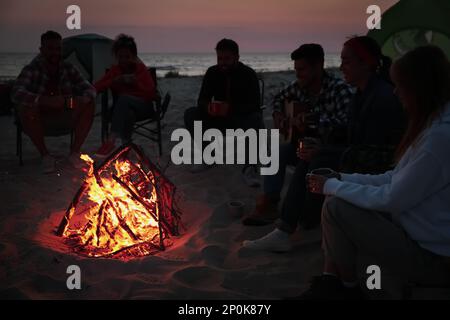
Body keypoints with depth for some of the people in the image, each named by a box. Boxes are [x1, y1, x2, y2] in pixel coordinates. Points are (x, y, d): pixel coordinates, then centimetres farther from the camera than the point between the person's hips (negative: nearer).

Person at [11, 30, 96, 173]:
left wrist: (80, 100, -30)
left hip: (65, 117, 3)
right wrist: (46, 100, -45)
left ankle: (75, 152, -11)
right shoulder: (31, 70, -13)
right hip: (40, 120, -3)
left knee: (89, 105, -19)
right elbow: (16, 94, -28)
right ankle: (45, 155, -17)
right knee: (26, 110, -34)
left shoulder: (68, 68, -2)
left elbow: (89, 89, -4)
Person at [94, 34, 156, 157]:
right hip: (123, 107, 2)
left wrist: (136, 82, -19)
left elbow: (152, 94, -5)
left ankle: (112, 140, -45)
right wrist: (114, 81, -17)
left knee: (124, 98, -36)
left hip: (143, 108, -1)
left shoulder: (141, 69, 3)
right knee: (127, 113, -38)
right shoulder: (115, 70, 9)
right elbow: (96, 87, -2)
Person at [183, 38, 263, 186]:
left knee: (256, 120, -37)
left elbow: (255, 105, -20)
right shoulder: (212, 72, -2)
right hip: (219, 117, 4)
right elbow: (202, 99, -3)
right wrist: (208, 106, -29)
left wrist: (231, 108, -38)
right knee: (190, 114, -17)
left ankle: (249, 167, -27)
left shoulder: (249, 74, -13)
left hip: (242, 117, -4)